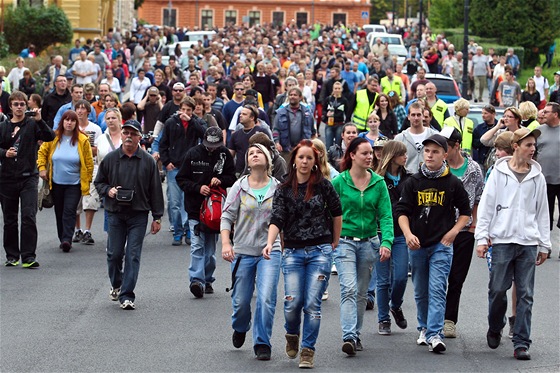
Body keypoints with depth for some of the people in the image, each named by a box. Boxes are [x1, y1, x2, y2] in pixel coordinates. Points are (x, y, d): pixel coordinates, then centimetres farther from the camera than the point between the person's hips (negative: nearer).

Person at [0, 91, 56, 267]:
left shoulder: (32, 124, 2)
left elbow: (50, 137, -11)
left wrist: (39, 120, -22)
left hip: (29, 177, -3)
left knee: (29, 217, -12)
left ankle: (28, 257, -11)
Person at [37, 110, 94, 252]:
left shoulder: (82, 140, -6)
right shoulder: (53, 137, -2)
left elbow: (89, 162, 0)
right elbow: (42, 152, 11)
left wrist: (88, 180, 2)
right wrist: (41, 168, 0)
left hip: (74, 184, -2)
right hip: (56, 183, 2)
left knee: (69, 212, -11)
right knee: (59, 212, 8)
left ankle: (67, 239, -16)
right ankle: (63, 240, 17)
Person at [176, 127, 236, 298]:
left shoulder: (225, 154, 1)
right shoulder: (193, 154, -3)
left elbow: (232, 178, 9)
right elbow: (181, 179, 0)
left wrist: (220, 180, -12)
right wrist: (198, 188, -14)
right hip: (195, 207, -2)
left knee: (211, 246, 10)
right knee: (197, 245, -11)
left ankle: (207, 279, 22)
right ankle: (197, 280, -17)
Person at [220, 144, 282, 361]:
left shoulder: (277, 188, 2)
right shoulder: (240, 187, 1)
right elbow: (227, 217, -1)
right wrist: (226, 243, -13)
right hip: (243, 251, 1)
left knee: (266, 299, -14)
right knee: (241, 301, 7)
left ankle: (262, 344, -1)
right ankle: (240, 329, 40)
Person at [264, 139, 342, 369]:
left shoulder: (323, 185, 1)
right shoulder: (283, 190, 3)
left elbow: (336, 212, 12)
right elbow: (277, 220, -7)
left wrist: (335, 241, 17)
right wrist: (269, 243, -23)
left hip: (320, 251, -1)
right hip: (293, 252, 1)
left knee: (312, 304, -5)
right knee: (293, 302, -7)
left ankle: (307, 351, 6)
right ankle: (292, 335, 25)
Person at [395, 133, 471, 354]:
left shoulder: (453, 183, 1)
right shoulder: (414, 182, 4)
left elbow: (465, 212, 10)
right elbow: (402, 211, 0)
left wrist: (454, 231, -6)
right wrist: (408, 234, -17)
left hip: (441, 244, -3)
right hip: (417, 244, 3)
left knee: (437, 290, -13)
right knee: (421, 292, 14)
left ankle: (434, 334, -18)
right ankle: (424, 328, 31)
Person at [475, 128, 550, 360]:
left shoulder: (537, 177, 8)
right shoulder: (499, 173, 2)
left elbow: (542, 211, 13)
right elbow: (486, 205, 2)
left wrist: (544, 245, 11)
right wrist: (482, 237, -3)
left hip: (528, 243, 2)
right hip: (502, 240, -2)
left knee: (525, 294, -2)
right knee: (498, 289, 0)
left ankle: (521, 343, 0)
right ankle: (495, 329, 25)